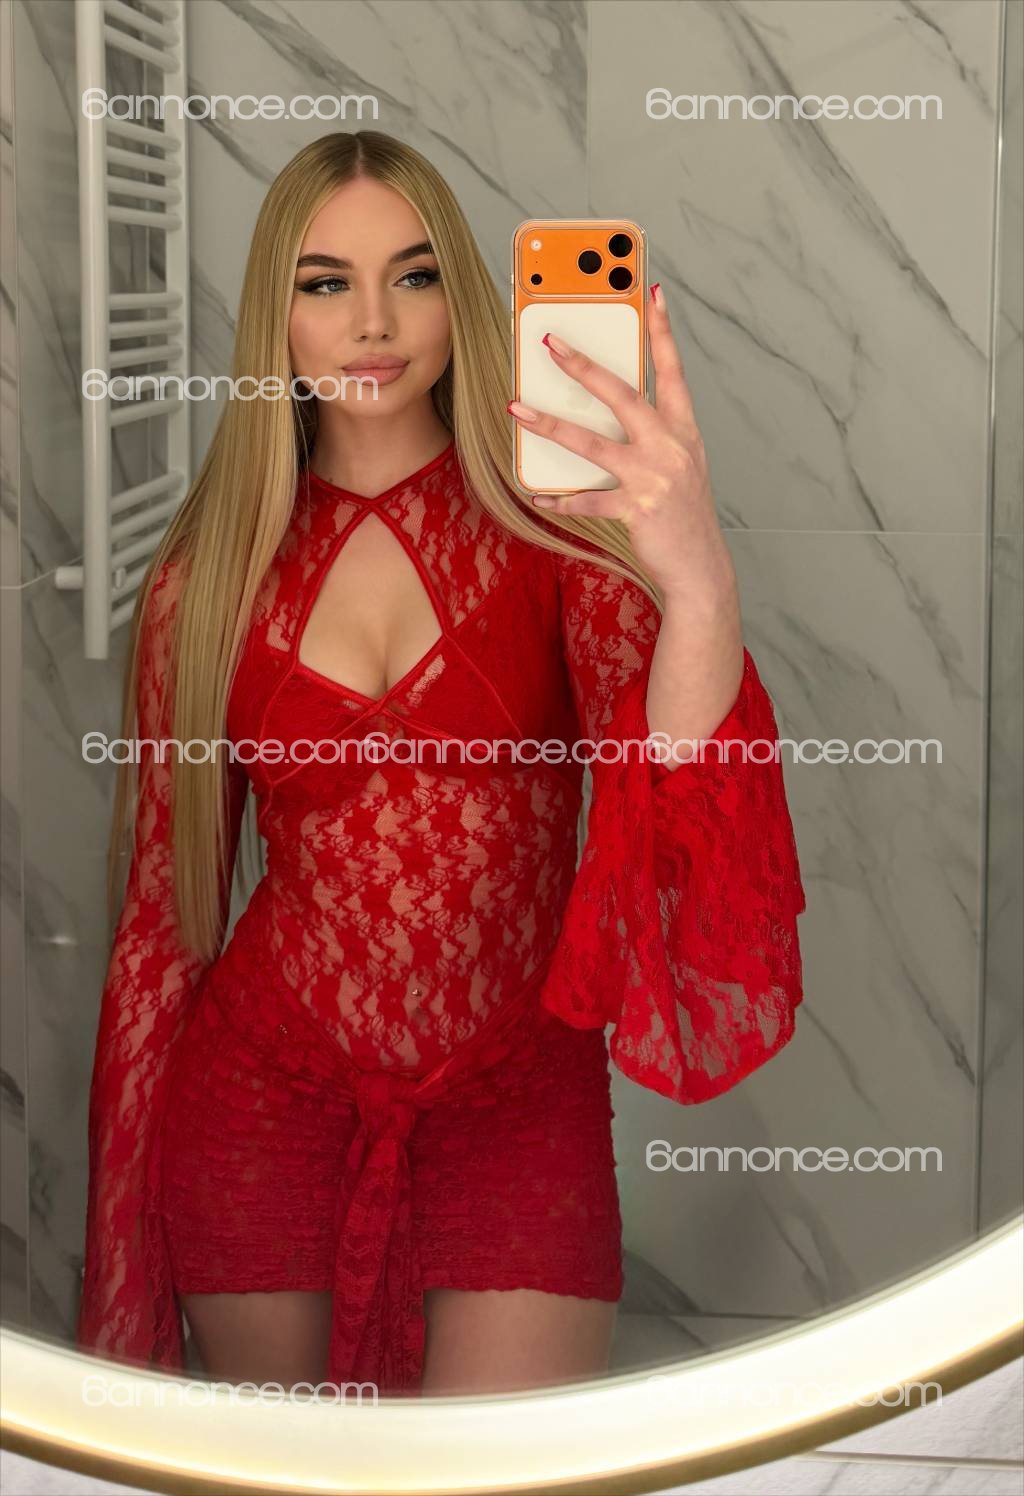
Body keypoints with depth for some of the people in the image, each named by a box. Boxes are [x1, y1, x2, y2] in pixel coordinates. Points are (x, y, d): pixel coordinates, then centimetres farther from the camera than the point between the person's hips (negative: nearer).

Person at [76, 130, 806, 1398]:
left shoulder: (548, 523, -5)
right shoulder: (209, 576, 1)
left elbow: (669, 790, -22)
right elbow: (163, 908, 6)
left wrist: (698, 583, -44)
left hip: (517, 1102, -1)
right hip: (265, 1092, 2)